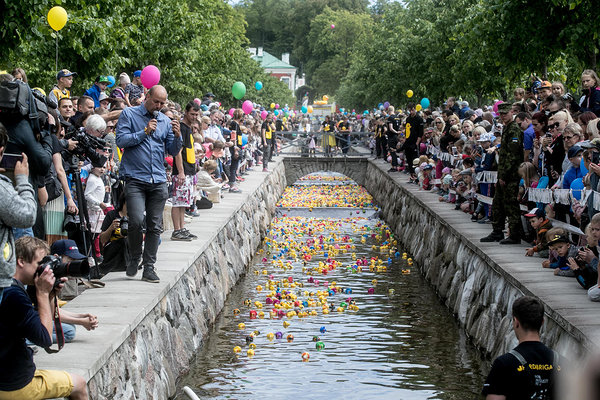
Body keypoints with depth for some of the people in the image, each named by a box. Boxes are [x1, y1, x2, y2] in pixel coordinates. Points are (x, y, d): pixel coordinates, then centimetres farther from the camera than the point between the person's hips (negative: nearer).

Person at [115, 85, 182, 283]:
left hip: (158, 180, 4)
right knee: (136, 221, -16)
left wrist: (177, 136, -6)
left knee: (155, 226, 3)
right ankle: (134, 259, 8)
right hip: (135, 179, -4)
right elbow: (121, 140, -8)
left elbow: (173, 151, 14)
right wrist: (145, 132, -11)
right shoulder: (129, 114, 2)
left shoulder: (165, 121, 14)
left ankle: (149, 267, 11)